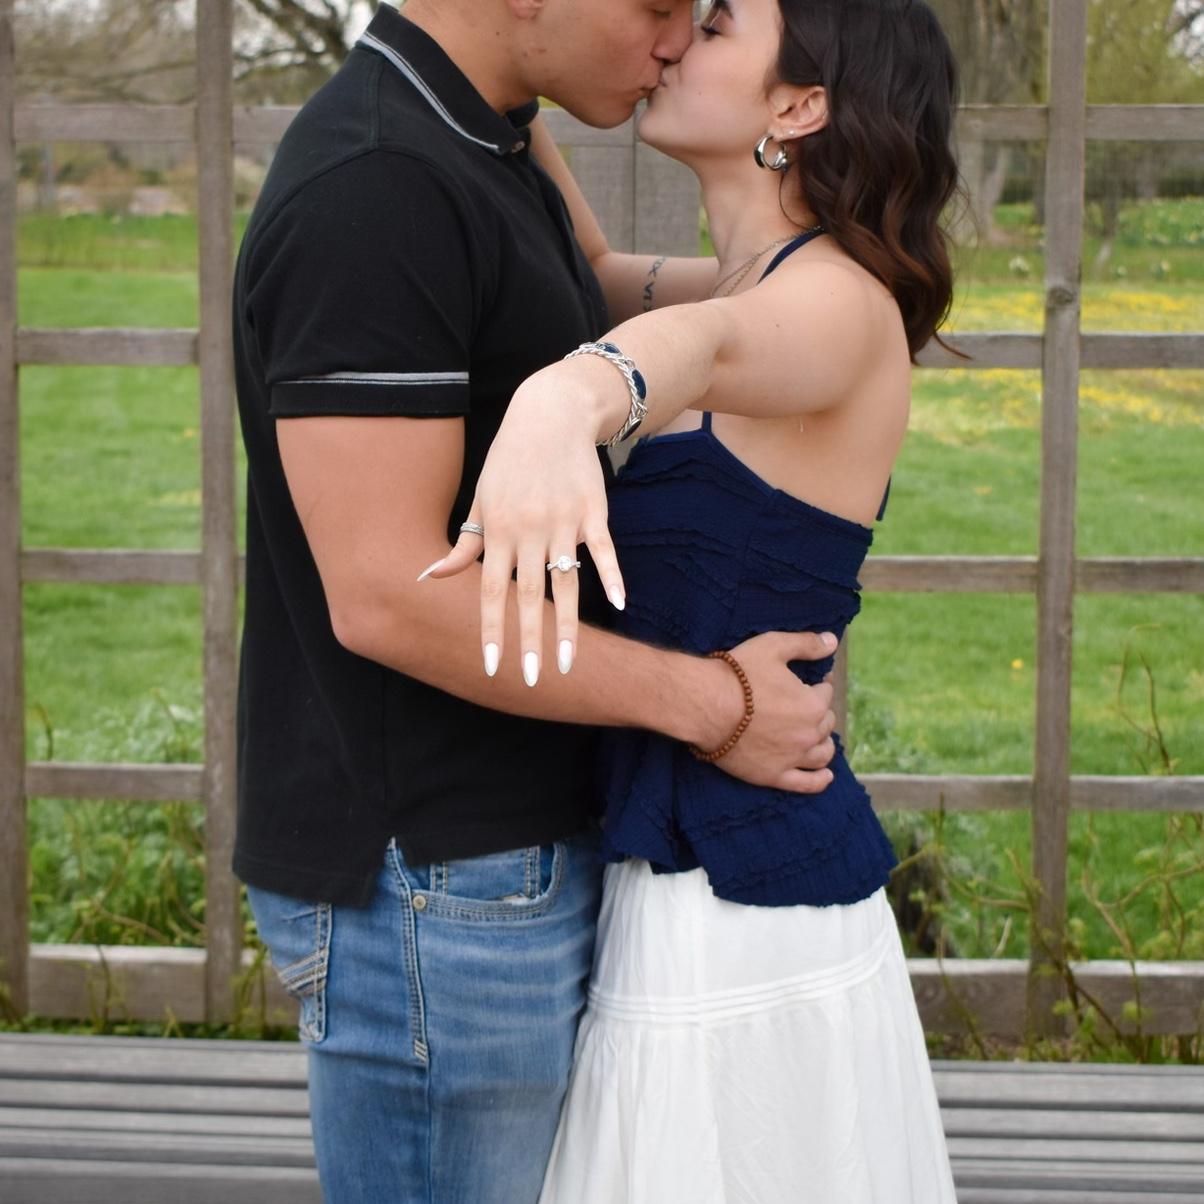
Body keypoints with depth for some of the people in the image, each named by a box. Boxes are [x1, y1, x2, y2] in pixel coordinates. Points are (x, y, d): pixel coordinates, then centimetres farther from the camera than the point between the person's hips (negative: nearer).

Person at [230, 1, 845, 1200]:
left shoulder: (477, 153, 10)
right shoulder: (368, 193, -22)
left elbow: (578, 300, 33)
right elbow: (386, 596, -26)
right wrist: (710, 704, -18)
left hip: (505, 847, 10)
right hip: (431, 880, -10)